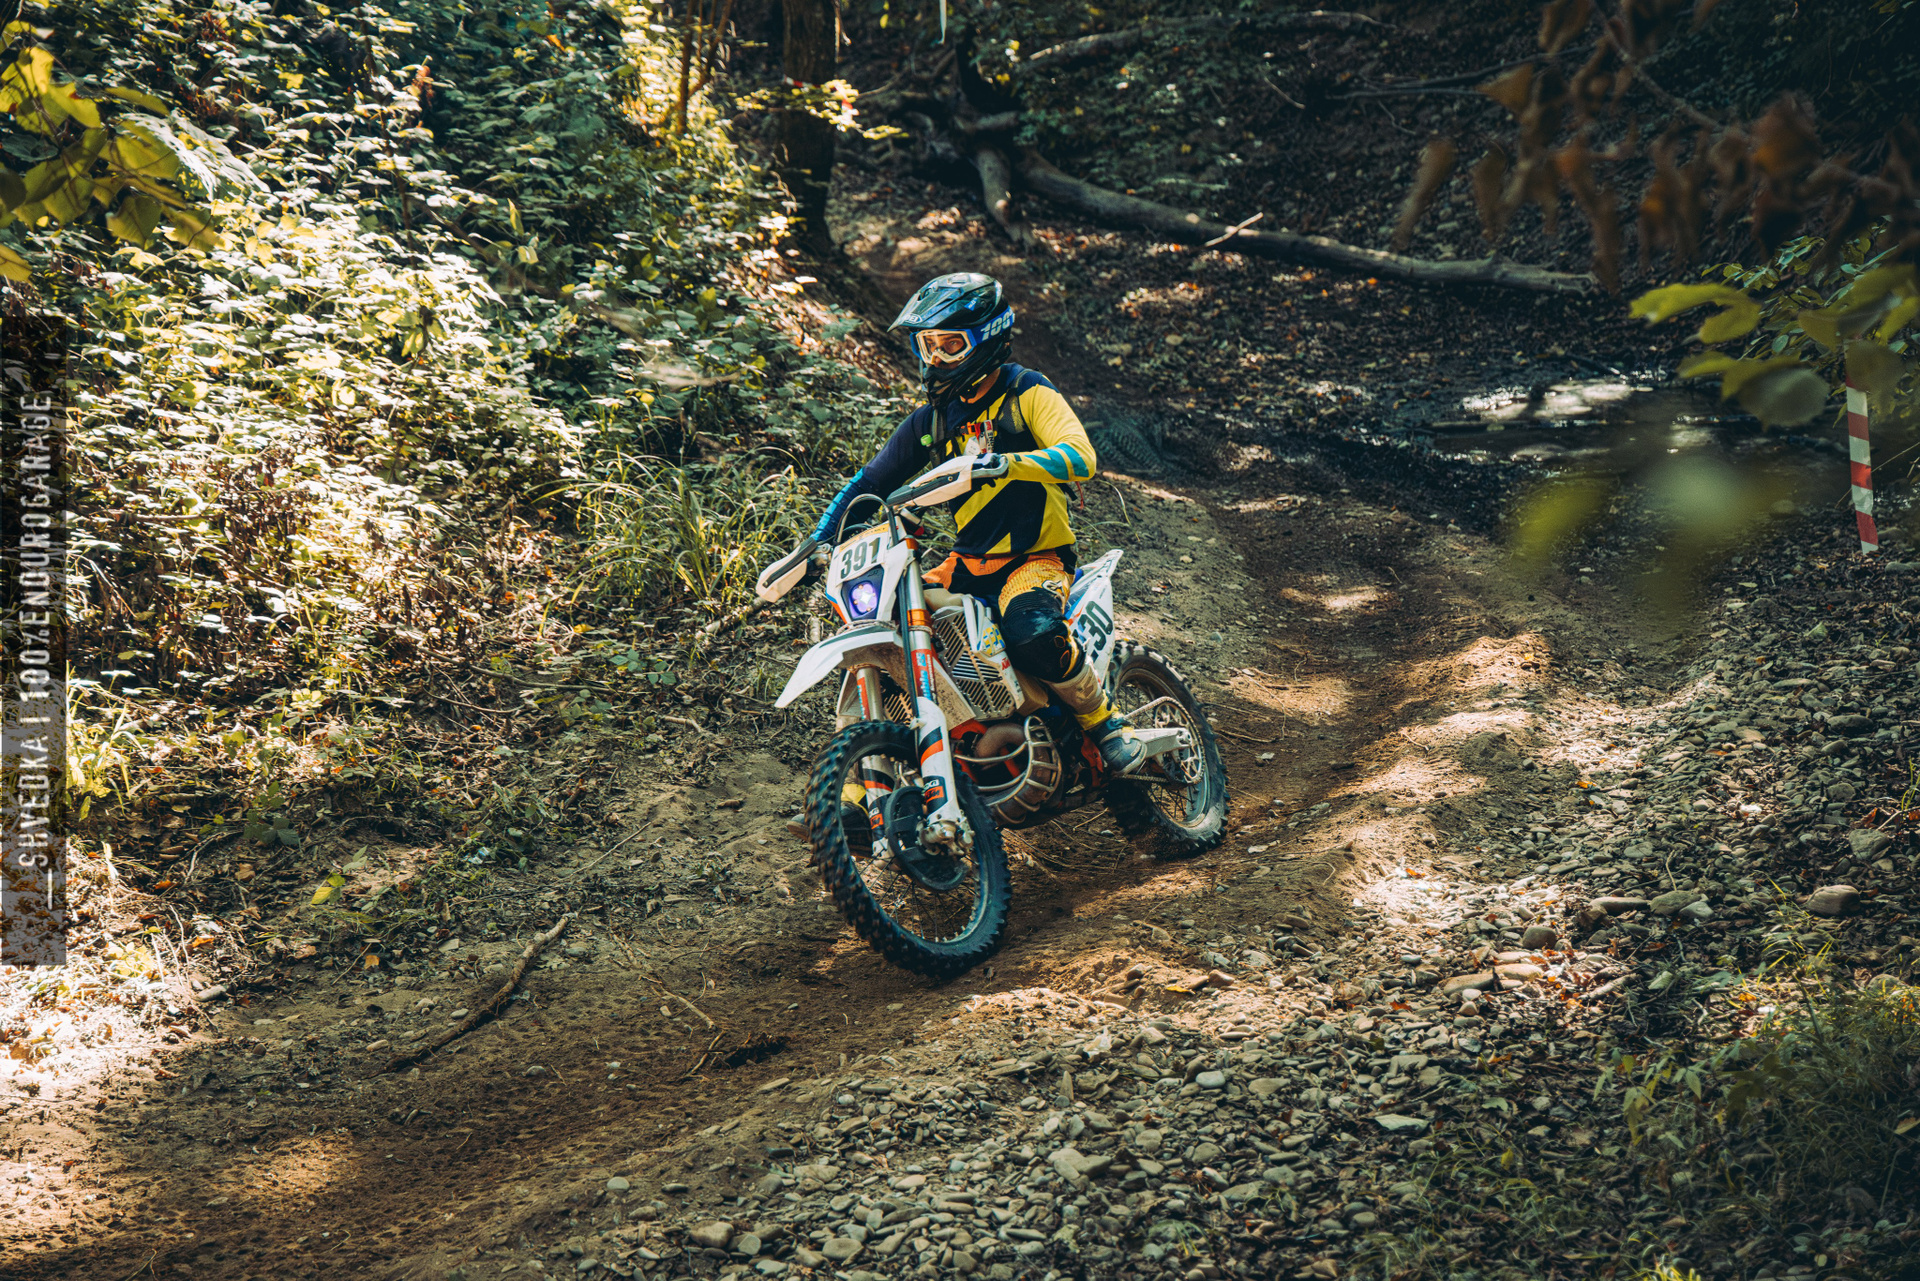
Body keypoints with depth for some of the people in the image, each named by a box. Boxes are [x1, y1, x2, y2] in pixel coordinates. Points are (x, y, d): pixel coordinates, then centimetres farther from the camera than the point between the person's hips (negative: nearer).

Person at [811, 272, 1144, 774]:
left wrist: (1002, 464, -38)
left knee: (1033, 636, -36)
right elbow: (869, 482, 14)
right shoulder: (933, 419, 12)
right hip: (968, 563, 6)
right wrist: (819, 541, -1)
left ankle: (1105, 723, -10)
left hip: (1036, 559, -6)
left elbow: (1080, 458, -22)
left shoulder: (1027, 393, -5)